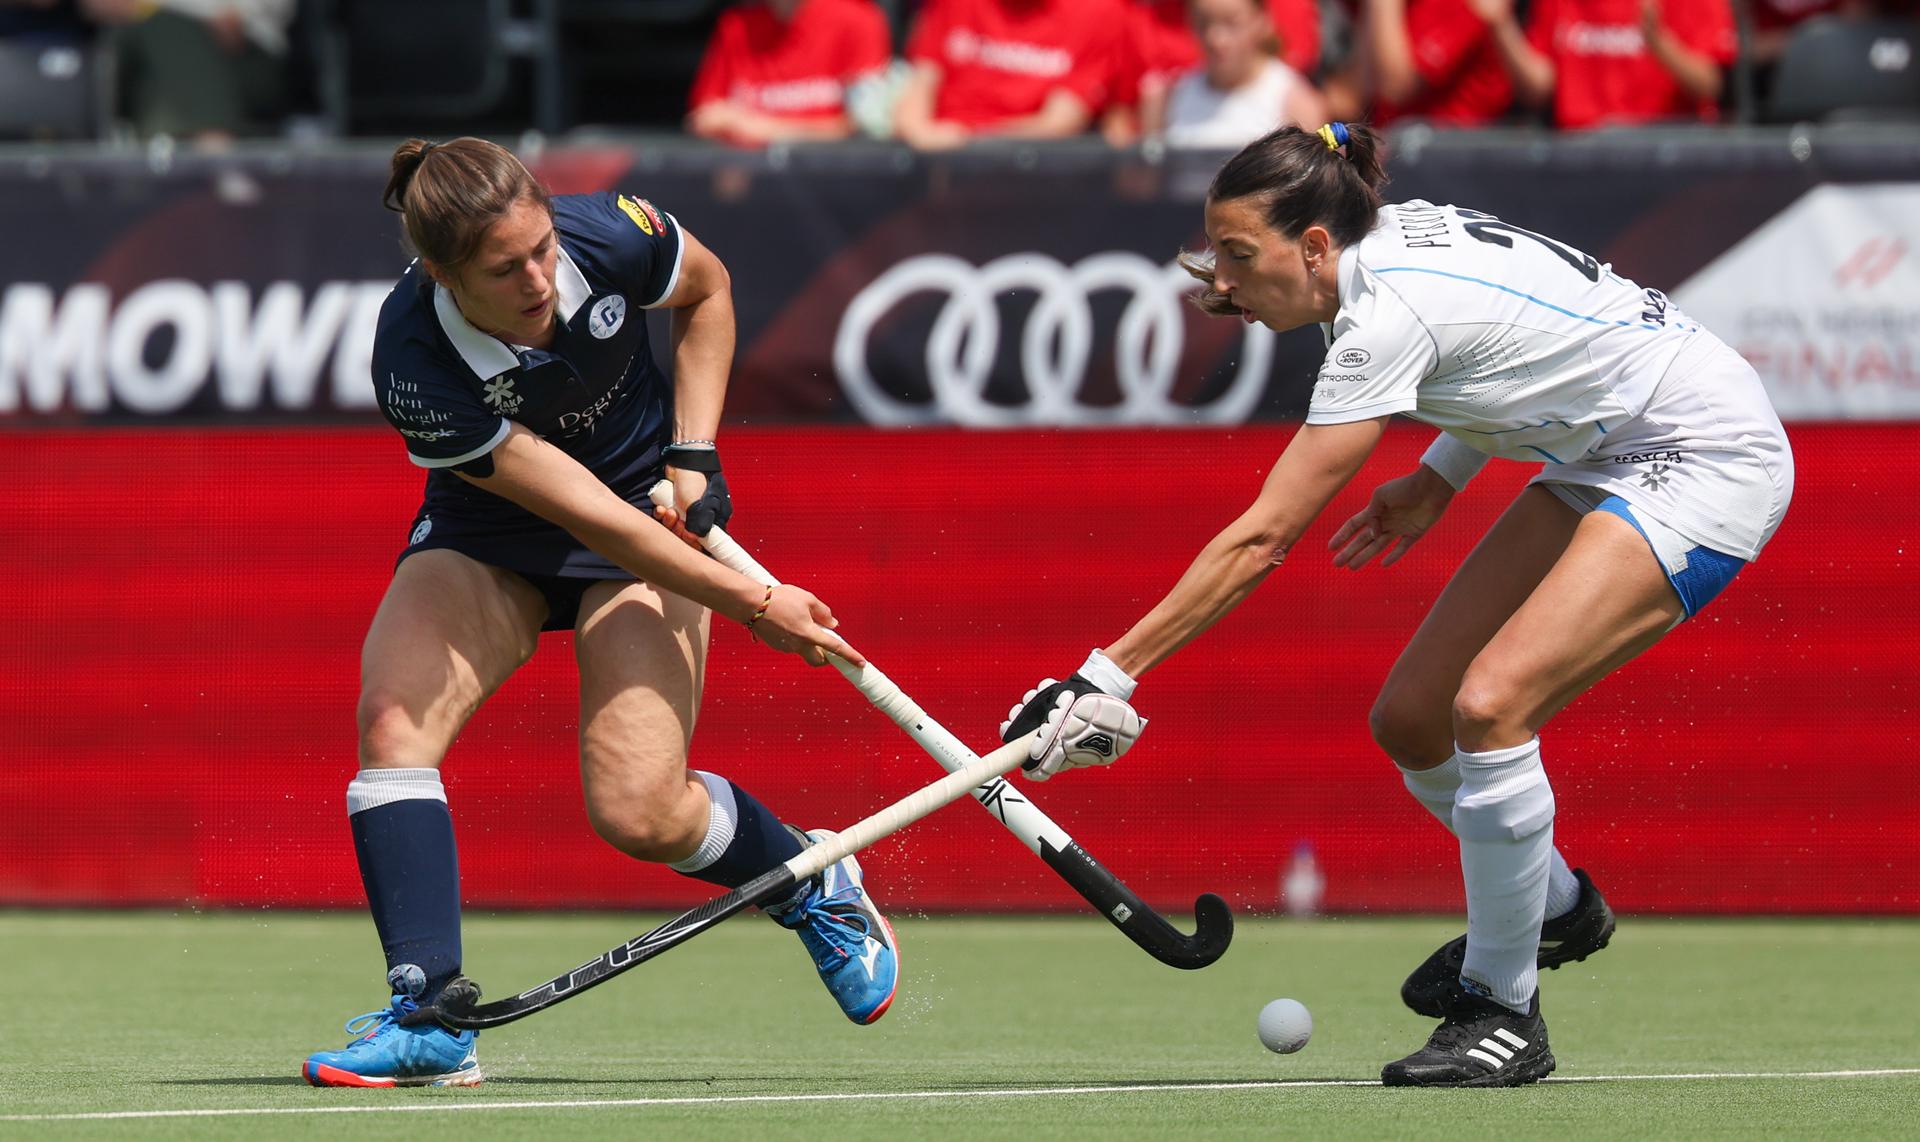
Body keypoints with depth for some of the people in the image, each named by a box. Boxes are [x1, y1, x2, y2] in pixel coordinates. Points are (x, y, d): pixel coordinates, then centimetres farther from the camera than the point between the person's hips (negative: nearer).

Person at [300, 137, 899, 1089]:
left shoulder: (610, 238, -27)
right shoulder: (417, 367, -32)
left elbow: (708, 291, 0)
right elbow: (585, 512, -28)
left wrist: (694, 455, -10)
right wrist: (753, 605, -26)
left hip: (652, 501, 0)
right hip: (487, 530, 0)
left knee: (639, 813, -14)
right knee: (392, 718, -26)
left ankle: (818, 887, 17)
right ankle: (429, 1019, -23)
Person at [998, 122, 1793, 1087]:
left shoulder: (1389, 316, -26)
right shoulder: (1394, 234, 0)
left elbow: (1259, 540, -27)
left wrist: (1112, 672, -26)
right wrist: (1440, 479, 10)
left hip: (1708, 462, -10)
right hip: (1604, 462, 10)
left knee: (1490, 704, -25)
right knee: (1410, 718, 6)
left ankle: (1503, 1009, -11)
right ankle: (1552, 906, 32)